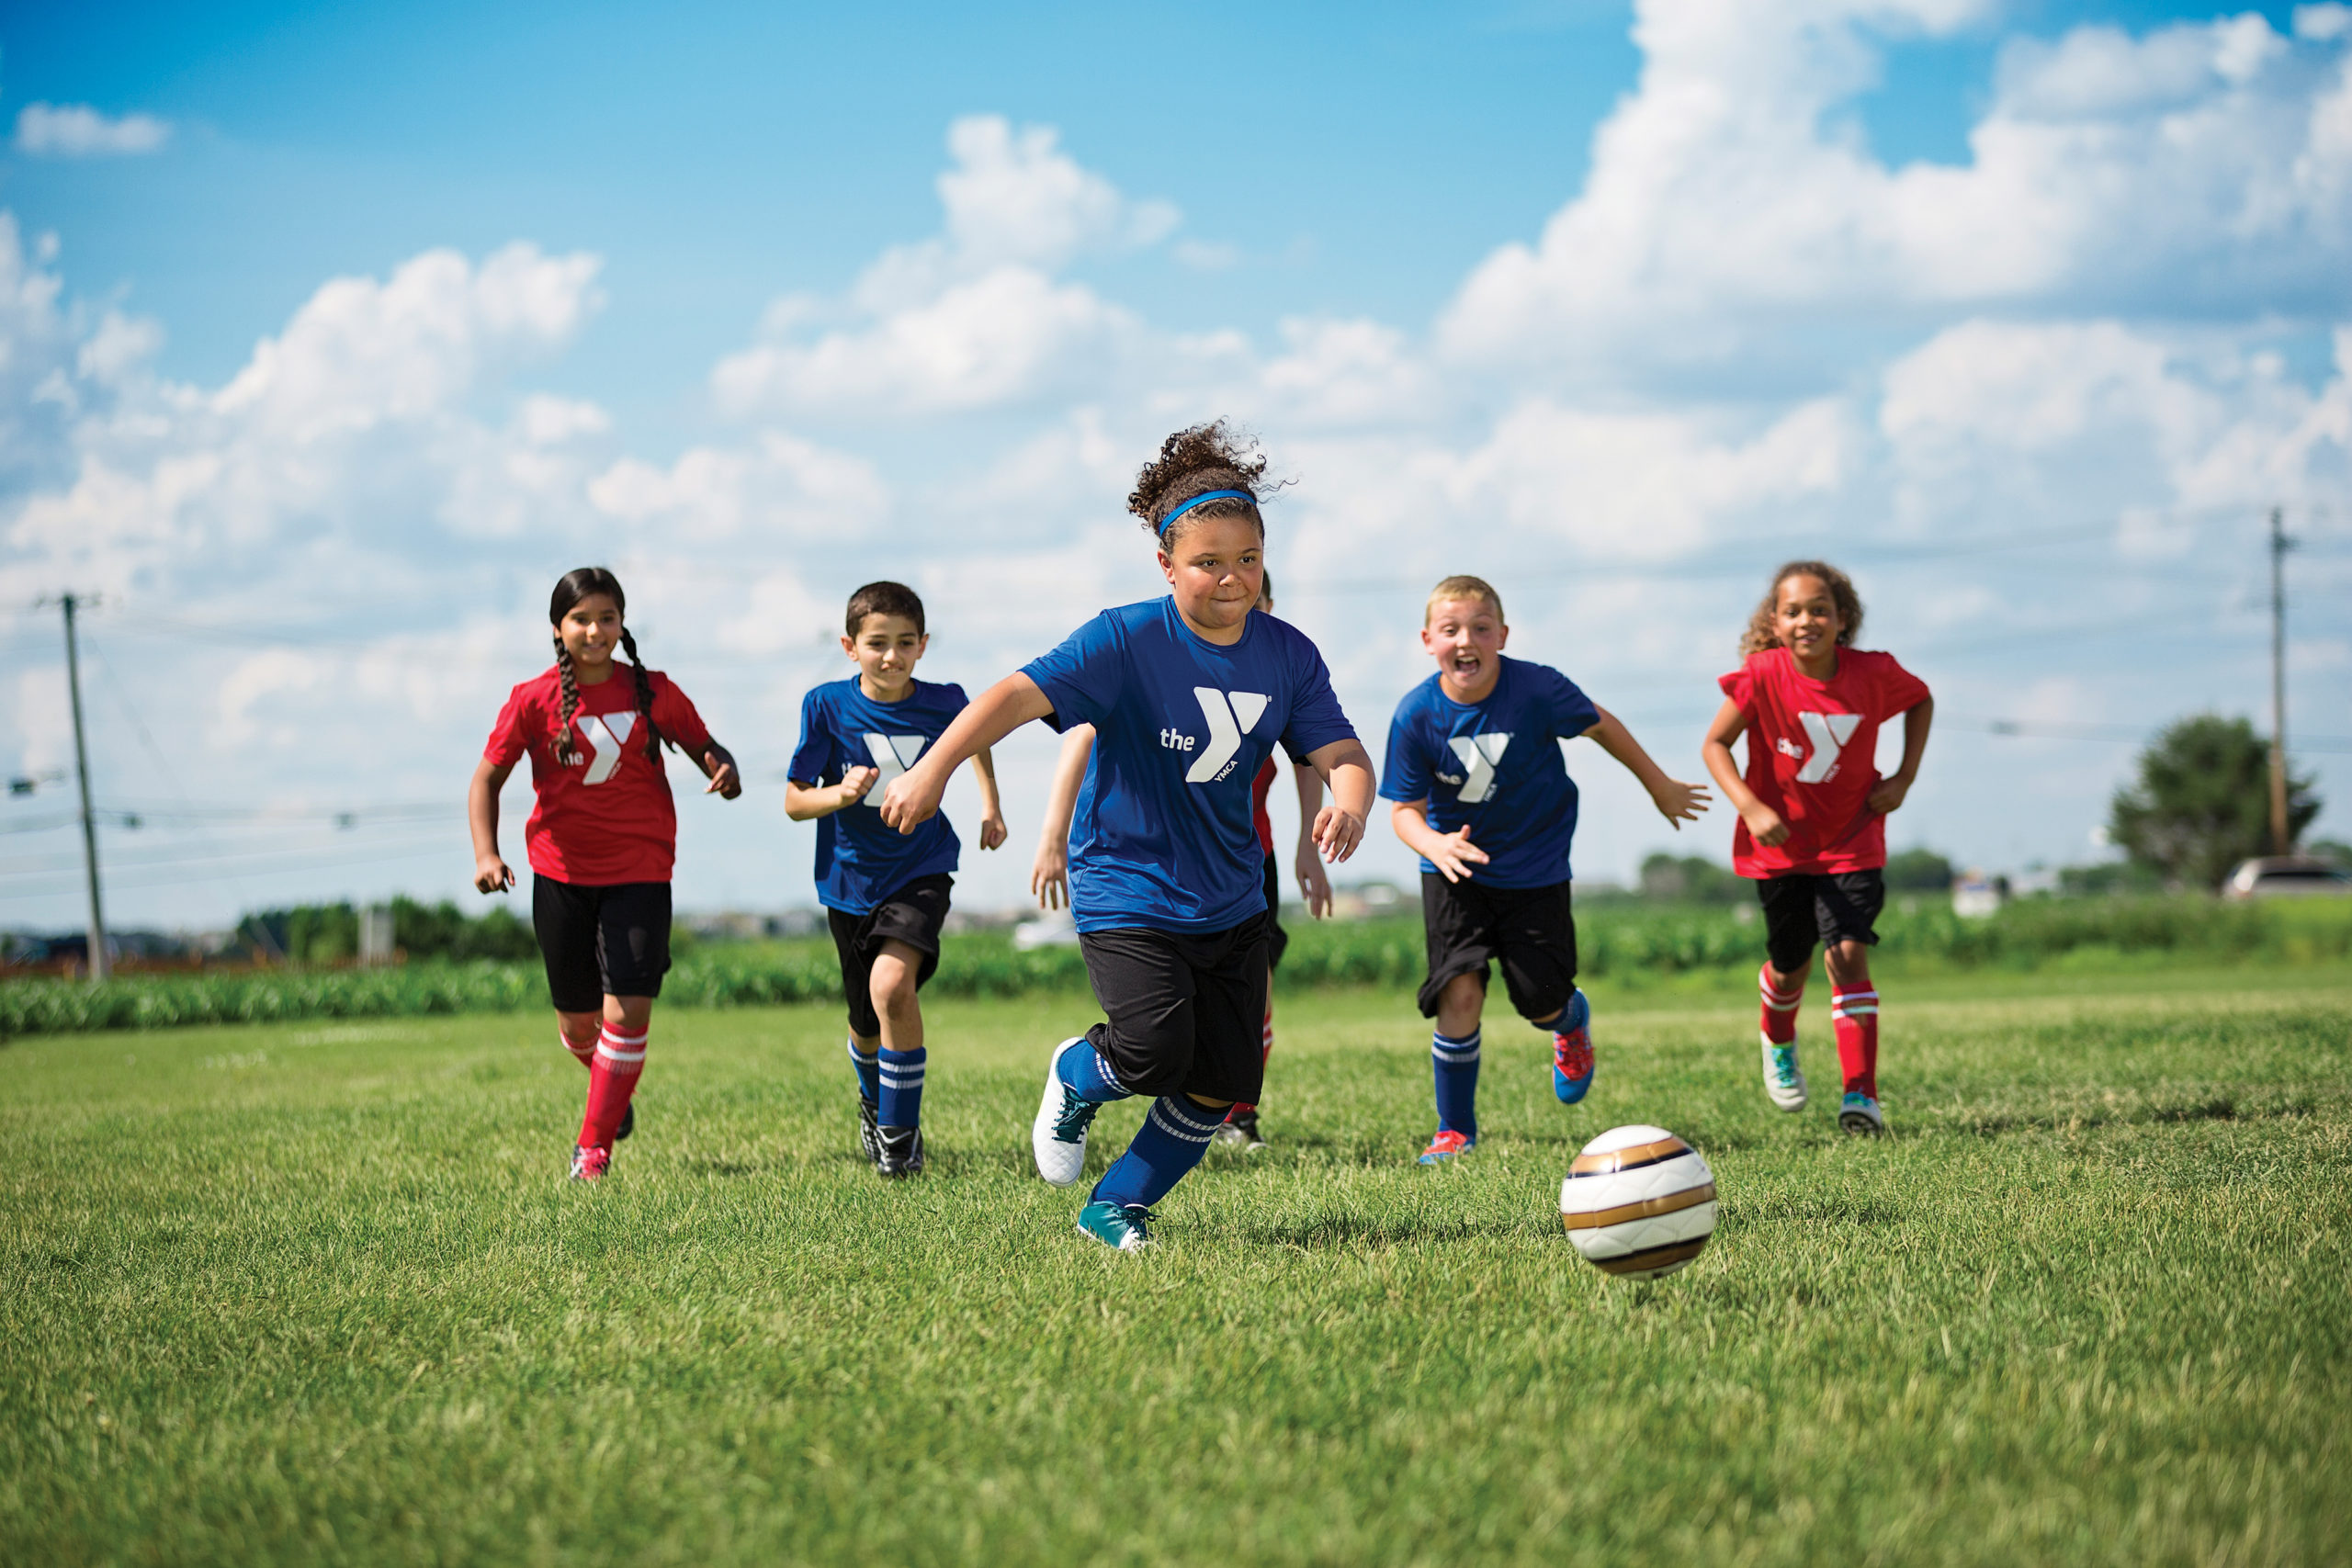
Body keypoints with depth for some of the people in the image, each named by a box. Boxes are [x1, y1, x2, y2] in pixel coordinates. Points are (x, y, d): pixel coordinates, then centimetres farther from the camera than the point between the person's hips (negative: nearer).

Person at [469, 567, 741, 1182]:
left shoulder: (654, 693, -2)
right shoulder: (534, 700, -5)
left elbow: (705, 747, 9)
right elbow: (487, 779, -2)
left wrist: (725, 772, -16)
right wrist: (486, 855, -16)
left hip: (639, 873, -1)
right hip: (561, 873, 1)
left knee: (628, 1009, -14)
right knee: (577, 1019, 10)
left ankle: (594, 1144, -1)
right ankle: (613, 1092, 43)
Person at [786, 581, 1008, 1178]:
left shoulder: (943, 702, -9)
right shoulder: (827, 705, -13)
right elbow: (794, 801, -10)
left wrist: (989, 805, 12)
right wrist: (840, 794, -29)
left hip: (921, 870, -1)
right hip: (851, 880, 1)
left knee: (893, 984, -27)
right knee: (867, 1024, 14)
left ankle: (899, 1131, -12)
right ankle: (874, 1099, 50)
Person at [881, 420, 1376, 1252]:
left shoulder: (1287, 654, -2)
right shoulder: (1126, 640, -17)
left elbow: (1341, 752, -4)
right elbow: (1022, 693, -25)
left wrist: (1348, 804, -28)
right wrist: (934, 766, -38)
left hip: (1230, 898, 5)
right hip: (1127, 891, -5)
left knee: (1222, 1086, 2)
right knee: (1156, 1049, -23)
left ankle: (1117, 1207, 24)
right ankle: (1076, 1076, 14)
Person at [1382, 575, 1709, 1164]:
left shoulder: (1538, 689, -20)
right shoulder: (1416, 715, -18)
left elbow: (1600, 725, -1)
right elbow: (1404, 808, -10)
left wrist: (1659, 785, 12)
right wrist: (1434, 843, -33)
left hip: (1536, 869, 0)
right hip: (1456, 869, 0)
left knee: (1541, 1001, 2)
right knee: (1460, 993, -15)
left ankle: (1571, 1018, 43)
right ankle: (1455, 1130, 4)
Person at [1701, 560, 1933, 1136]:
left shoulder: (1873, 674, -13)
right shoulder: (1762, 676, -18)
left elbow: (1922, 700, 8)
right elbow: (1715, 745, -10)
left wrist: (1905, 776, -3)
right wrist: (1751, 807, -25)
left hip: (1851, 843, 0)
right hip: (1781, 843, 0)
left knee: (1848, 953, -16)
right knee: (1791, 965, 13)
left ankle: (1862, 1094, -16)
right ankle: (1779, 1044, 48)